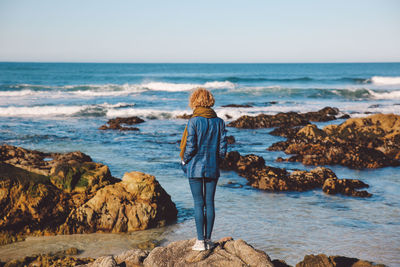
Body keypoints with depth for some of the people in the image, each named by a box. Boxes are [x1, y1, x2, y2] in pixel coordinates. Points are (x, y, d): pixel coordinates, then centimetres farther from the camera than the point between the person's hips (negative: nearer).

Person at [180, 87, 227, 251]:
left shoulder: (193, 122, -11)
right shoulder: (219, 122, 1)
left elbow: (190, 147, -13)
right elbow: (223, 148, 1)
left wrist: (184, 161, 5)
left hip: (195, 168, -3)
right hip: (212, 169, 3)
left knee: (198, 204, 1)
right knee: (209, 203, 9)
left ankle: (200, 241, 2)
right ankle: (208, 239, 14)